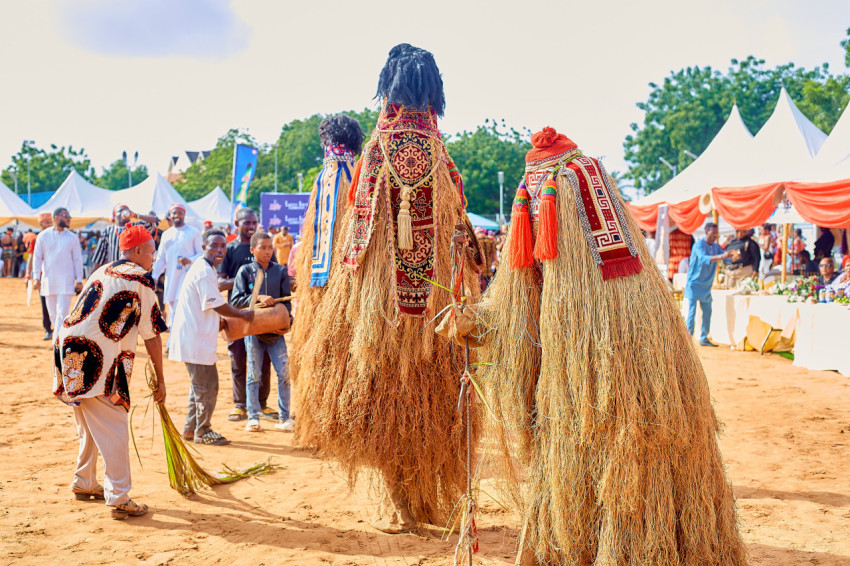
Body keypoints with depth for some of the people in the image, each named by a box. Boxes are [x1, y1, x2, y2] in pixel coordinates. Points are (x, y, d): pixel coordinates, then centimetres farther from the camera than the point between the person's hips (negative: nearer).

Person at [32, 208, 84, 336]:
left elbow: (77, 259, 6)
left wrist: (79, 280, 1)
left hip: (66, 282, -1)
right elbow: (37, 257, 6)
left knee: (62, 313, -10)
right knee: (53, 314, 7)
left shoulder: (72, 238, 4)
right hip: (48, 281, 2)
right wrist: (36, 278, -1)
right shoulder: (43, 236, 4)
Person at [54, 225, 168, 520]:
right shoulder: (140, 279, -4)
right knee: (114, 428, -4)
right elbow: (152, 335, -4)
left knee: (91, 426, 22)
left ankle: (84, 483, 34)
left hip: (69, 349, 9)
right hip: (95, 362, -9)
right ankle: (118, 498, -3)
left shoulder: (103, 271, 19)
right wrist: (159, 379, 1)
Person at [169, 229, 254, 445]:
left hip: (195, 336, 11)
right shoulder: (204, 272, -18)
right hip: (196, 339, -11)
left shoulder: (202, 268, 15)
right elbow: (218, 305, -18)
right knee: (207, 386, -2)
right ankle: (202, 431, 9)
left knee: (200, 385, 19)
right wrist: (244, 315, -5)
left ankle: (191, 428, 28)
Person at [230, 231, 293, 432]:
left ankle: (284, 418, 7)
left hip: (276, 330, 1)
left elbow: (286, 300, 8)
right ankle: (253, 418, 16)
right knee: (254, 374, 6)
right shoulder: (245, 271, 0)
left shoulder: (280, 271, 5)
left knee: (284, 372, -3)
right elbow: (235, 300, -4)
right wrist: (258, 298, -18)